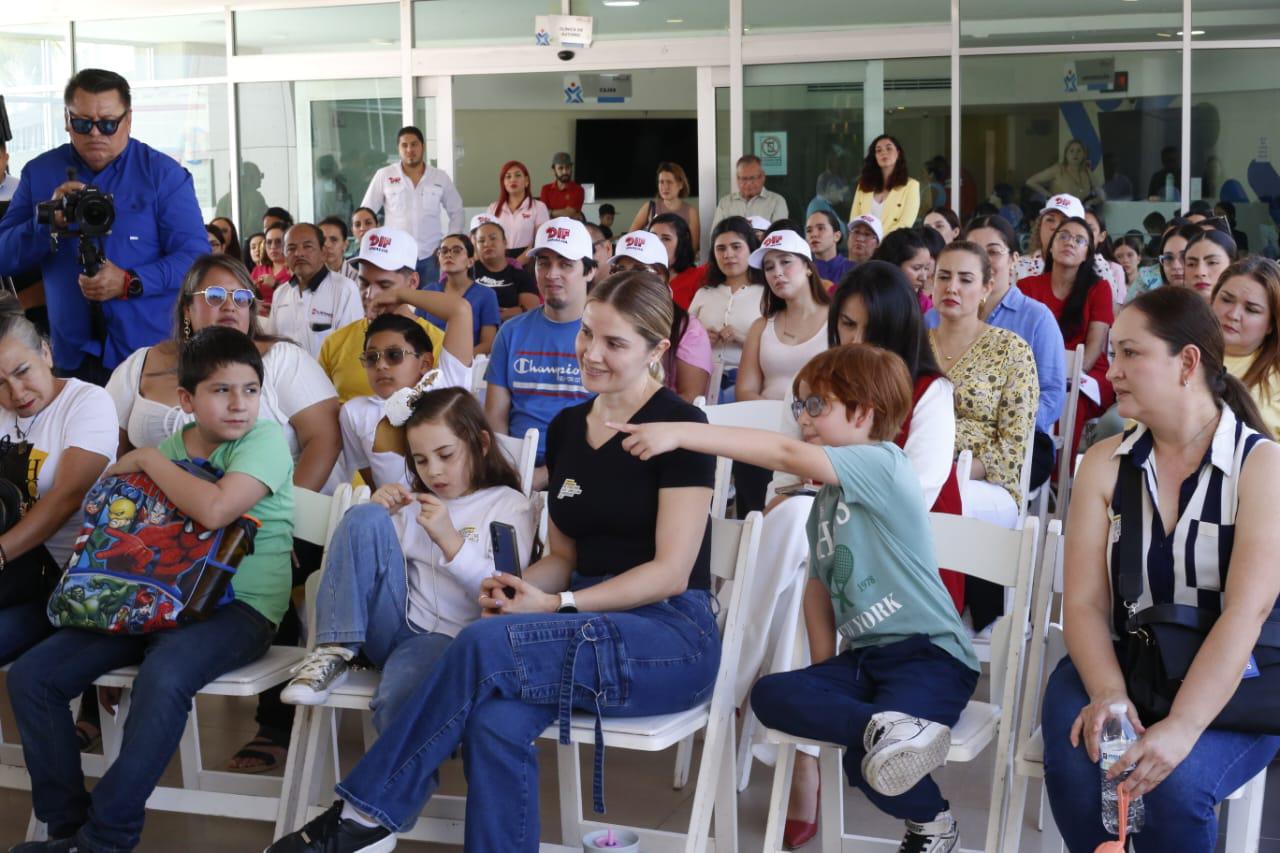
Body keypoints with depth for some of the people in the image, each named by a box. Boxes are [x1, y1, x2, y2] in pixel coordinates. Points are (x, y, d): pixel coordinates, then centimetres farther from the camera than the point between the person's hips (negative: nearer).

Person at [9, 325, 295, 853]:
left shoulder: (265, 439, -7)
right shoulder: (170, 448, 11)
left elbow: (214, 510, -25)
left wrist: (148, 460, -11)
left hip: (240, 606, -7)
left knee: (162, 678, -37)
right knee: (31, 675, -5)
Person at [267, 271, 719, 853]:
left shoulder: (680, 426, -7)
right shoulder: (567, 427, 13)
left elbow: (671, 572, -11)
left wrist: (557, 605, -17)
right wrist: (518, 587, -5)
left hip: (669, 635, -5)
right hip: (593, 627, 5)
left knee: (484, 645, -29)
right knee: (496, 722, -29)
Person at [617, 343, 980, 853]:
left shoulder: (883, 463, -11)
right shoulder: (824, 501, 16)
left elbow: (788, 454, -25)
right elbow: (820, 588, 21)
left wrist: (679, 433, -29)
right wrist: (824, 675, 8)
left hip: (930, 654, -8)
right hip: (863, 656, 8)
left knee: (866, 758, -31)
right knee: (771, 695, -19)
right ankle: (884, 728, -36)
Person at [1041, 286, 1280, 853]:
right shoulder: (1106, 463, 3)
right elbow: (1084, 601, -5)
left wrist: (1180, 727, -31)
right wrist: (1109, 695, -24)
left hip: (1230, 685, -3)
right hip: (1119, 665, 3)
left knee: (1177, 780, -32)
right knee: (1073, 766, -27)